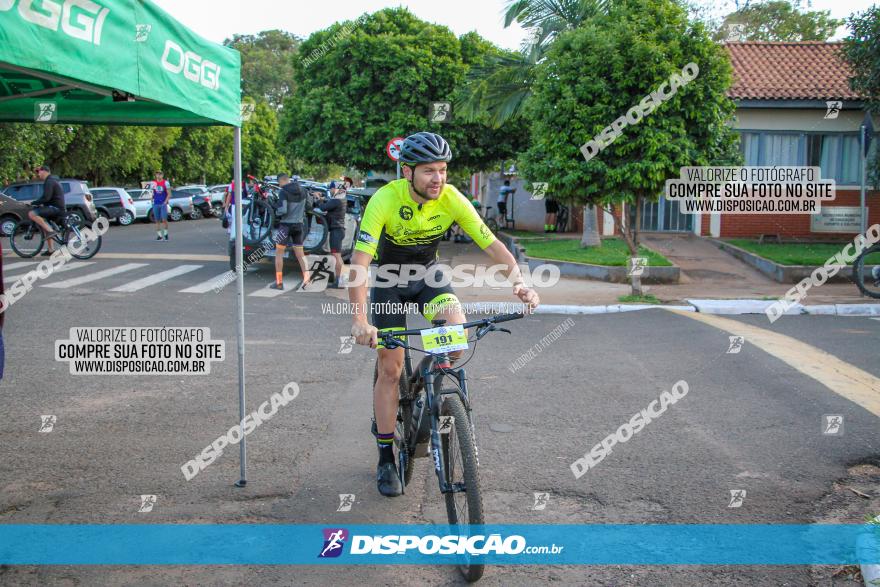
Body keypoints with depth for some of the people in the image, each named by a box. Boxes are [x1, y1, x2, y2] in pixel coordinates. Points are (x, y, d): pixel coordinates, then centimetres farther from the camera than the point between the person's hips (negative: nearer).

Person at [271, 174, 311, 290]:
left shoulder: (284, 192, -14)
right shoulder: (301, 190, 4)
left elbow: (284, 210, -20)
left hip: (286, 225, -5)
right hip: (298, 225, 5)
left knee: (279, 253, 7)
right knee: (300, 254, 11)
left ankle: (279, 282, 6)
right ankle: (306, 279, -1)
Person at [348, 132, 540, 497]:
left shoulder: (452, 200, -20)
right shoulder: (384, 200, -29)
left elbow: (492, 245, -19)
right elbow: (360, 261, -36)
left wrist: (518, 282, -37)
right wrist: (359, 319, -47)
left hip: (427, 275, 2)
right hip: (389, 279, -2)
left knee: (457, 329, -27)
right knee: (391, 368, -5)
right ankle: (386, 460, 9)